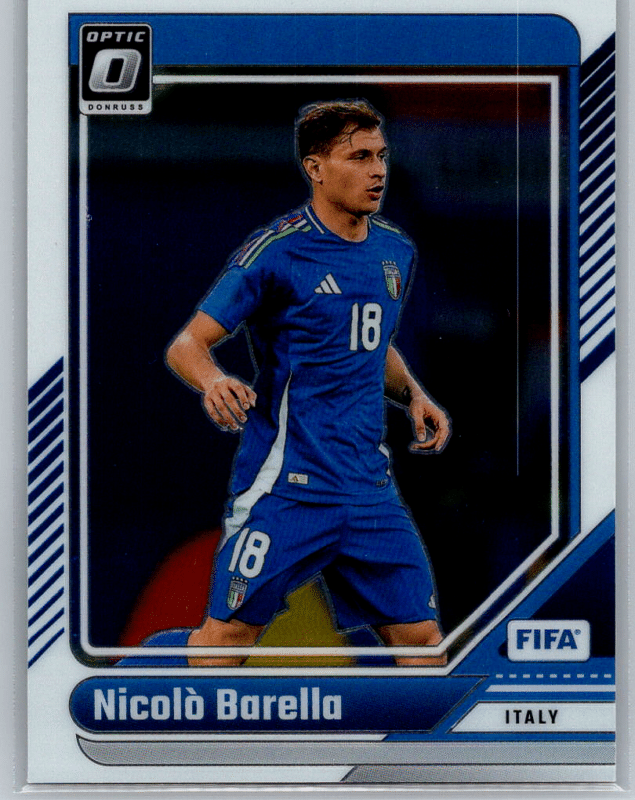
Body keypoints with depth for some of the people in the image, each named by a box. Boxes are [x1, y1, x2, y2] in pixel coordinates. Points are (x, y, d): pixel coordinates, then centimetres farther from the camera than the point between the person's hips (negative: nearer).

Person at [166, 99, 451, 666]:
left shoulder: (396, 251, 12)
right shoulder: (275, 251, -8)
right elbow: (186, 346, -8)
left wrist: (413, 395, 10)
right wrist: (214, 380, -29)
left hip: (370, 486, 6)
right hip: (285, 486, -5)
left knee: (420, 635, 4)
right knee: (229, 632, -4)